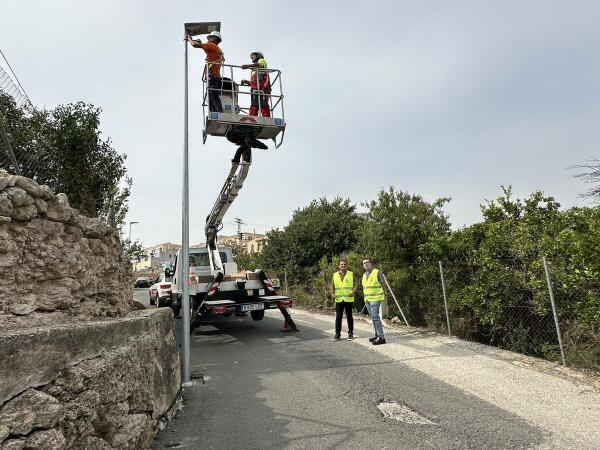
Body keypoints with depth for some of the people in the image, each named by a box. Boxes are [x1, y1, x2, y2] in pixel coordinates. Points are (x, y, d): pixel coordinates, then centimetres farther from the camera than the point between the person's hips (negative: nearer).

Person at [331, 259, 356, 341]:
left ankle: (350, 333, 15)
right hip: (339, 299, 1)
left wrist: (353, 292, -14)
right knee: (338, 317, 2)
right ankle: (337, 333, 9)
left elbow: (355, 285, 4)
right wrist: (333, 293, 0)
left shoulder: (351, 274, 4)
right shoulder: (335, 275, 9)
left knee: (349, 316, 4)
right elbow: (333, 285, 16)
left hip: (349, 299, -1)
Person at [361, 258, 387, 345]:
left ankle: (381, 338, -12)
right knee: (373, 317, 11)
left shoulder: (377, 272, -7)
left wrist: (384, 295, -4)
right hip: (367, 299, 7)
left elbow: (383, 284, -4)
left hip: (375, 298, -7)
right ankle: (377, 335, 19)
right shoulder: (364, 275, 13)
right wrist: (365, 297, 15)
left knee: (375, 317, -14)